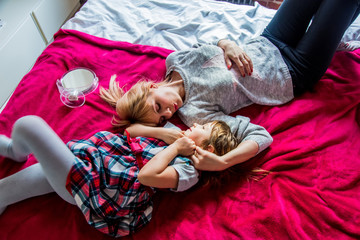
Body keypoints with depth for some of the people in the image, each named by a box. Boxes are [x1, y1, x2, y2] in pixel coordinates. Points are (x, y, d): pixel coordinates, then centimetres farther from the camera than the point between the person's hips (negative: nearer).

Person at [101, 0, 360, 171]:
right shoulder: (194, 113, -29)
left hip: (267, 44, 6)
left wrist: (229, 45, -22)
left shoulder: (174, 60, -12)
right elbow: (261, 136, -30)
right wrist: (222, 162, -45)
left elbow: (214, 44, 0)